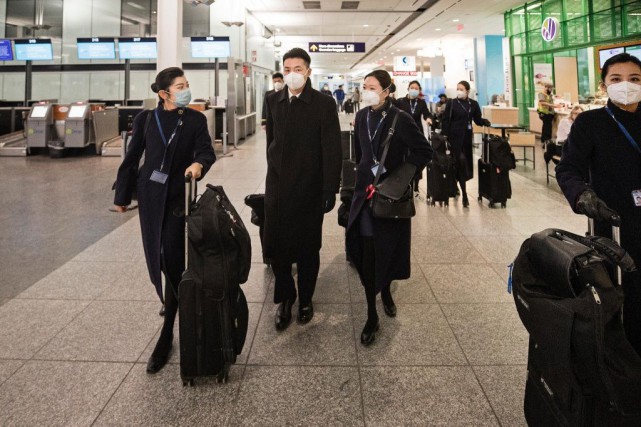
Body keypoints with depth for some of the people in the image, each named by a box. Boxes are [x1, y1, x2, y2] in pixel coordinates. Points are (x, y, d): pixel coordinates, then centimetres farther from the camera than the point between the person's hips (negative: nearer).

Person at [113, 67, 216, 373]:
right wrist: (122, 195, 10)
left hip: (176, 197, -2)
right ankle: (177, 303, 36)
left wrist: (199, 163, -37)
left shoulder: (195, 119, -1)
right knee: (156, 259, 10)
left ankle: (166, 336, 1)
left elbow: (206, 150, -13)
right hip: (149, 196, 3)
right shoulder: (146, 119, 2)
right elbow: (132, 158, 7)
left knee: (171, 262, -6)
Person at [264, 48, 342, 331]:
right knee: (275, 244, 4)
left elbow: (332, 151, -8)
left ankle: (305, 299, 30)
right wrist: (275, 171, 12)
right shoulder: (273, 101, 5)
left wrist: (330, 191, -11)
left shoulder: (324, 104, -7)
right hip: (277, 186, 3)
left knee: (307, 247, 9)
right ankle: (285, 298, 25)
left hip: (309, 188, -3)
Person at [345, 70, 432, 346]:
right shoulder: (362, 116, 4)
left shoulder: (400, 119, -13)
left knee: (388, 249, 9)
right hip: (366, 190, 3)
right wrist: (364, 173, 12)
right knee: (367, 252, -1)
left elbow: (424, 151, -10)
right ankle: (372, 316, 7)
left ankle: (385, 290, 39)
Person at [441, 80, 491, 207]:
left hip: (467, 136, 4)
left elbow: (478, 119, 10)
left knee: (466, 161, 9)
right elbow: (445, 120, -4)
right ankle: (464, 194, -11)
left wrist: (485, 122, -11)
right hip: (455, 136, -4)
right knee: (461, 160, -12)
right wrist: (444, 135, -10)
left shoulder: (473, 104, 6)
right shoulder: (451, 103, -2)